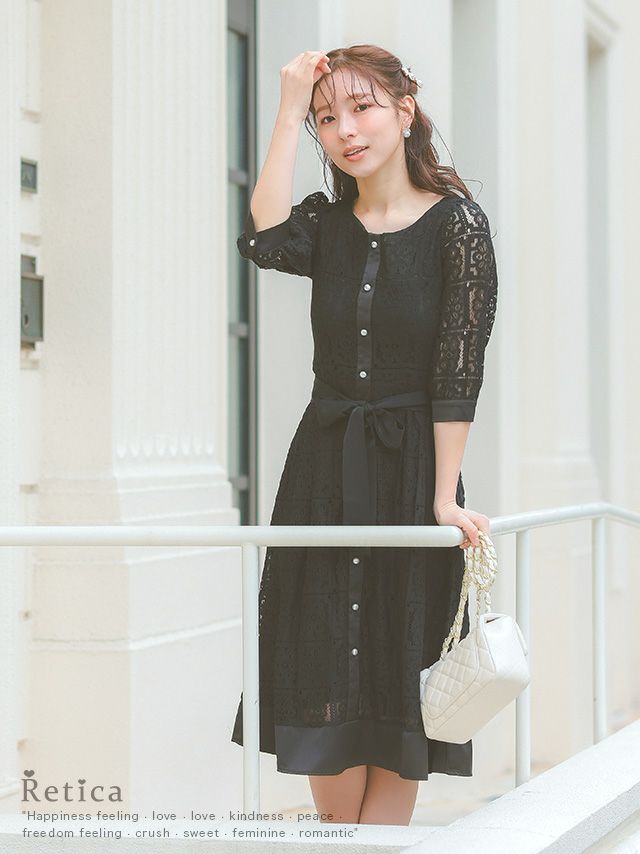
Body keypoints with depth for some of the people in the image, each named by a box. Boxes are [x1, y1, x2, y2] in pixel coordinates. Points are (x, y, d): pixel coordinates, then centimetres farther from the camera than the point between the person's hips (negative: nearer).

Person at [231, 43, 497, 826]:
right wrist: (289, 110, -13)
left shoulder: (456, 224, -6)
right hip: (322, 466, 4)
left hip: (411, 465, -4)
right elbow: (264, 241, -17)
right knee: (324, 688, 5)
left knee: (398, 687, 1)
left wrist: (445, 497, -14)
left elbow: (458, 371, -10)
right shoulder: (328, 224, 6)